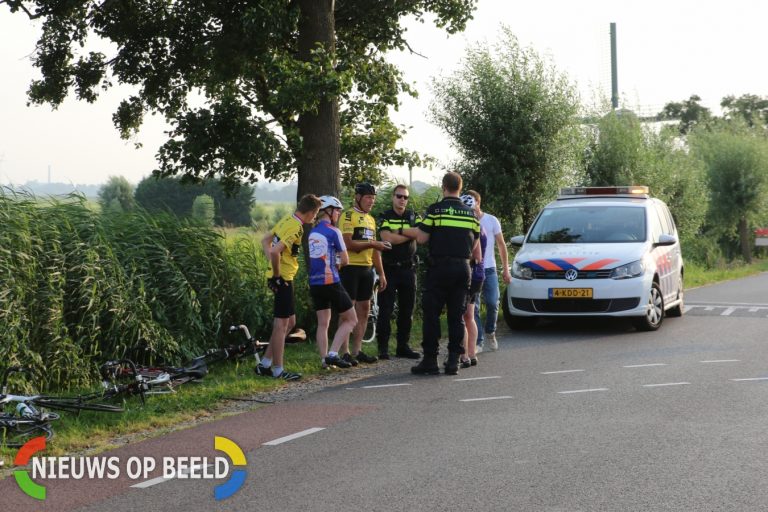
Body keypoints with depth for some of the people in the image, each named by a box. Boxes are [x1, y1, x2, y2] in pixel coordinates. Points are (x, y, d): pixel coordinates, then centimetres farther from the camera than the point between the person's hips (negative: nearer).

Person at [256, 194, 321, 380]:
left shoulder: (287, 219, 9)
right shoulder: (296, 228, -20)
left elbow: (265, 241, 19)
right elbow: (275, 251, -31)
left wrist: (274, 268, 13)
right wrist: (277, 275, -18)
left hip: (279, 277, 10)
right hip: (283, 279, -10)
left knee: (290, 322, 17)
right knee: (281, 324, -2)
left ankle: (264, 365, 19)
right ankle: (278, 370, 5)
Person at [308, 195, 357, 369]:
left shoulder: (312, 232, 11)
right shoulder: (333, 231, -10)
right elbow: (345, 260, -7)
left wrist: (333, 263, 5)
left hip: (314, 283, 7)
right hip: (331, 282, -7)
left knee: (323, 323, 11)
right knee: (351, 319, 3)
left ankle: (324, 360, 7)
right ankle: (333, 354, -9)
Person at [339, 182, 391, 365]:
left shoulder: (371, 219, 18)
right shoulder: (348, 216, -7)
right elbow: (348, 243, -18)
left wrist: (381, 273, 18)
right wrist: (372, 244, -19)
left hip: (367, 268, 8)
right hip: (350, 267, -8)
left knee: (364, 309, 8)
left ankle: (357, 351, 14)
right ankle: (345, 352, -4)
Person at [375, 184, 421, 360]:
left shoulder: (413, 216, 9)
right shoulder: (384, 217, 1)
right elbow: (387, 238, -16)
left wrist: (399, 232, -18)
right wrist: (409, 234, -10)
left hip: (408, 268, 3)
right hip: (389, 268, -3)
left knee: (407, 309, 7)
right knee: (385, 309, -4)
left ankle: (403, 346, 15)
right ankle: (383, 347, 1)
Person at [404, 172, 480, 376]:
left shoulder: (435, 210, -6)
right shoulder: (471, 214, 9)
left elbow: (422, 238, -8)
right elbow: (475, 244, 14)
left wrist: (414, 231, 13)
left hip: (439, 267, -4)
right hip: (462, 267, 4)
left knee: (431, 314, 1)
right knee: (457, 315, 7)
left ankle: (430, 360, -1)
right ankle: (454, 360, 5)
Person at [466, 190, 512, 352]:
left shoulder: (491, 221, 3)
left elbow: (501, 245, 8)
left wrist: (506, 269, 5)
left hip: (489, 268, 1)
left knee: (492, 304, 0)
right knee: (473, 308, -4)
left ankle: (490, 332, 26)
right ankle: (478, 342, 0)